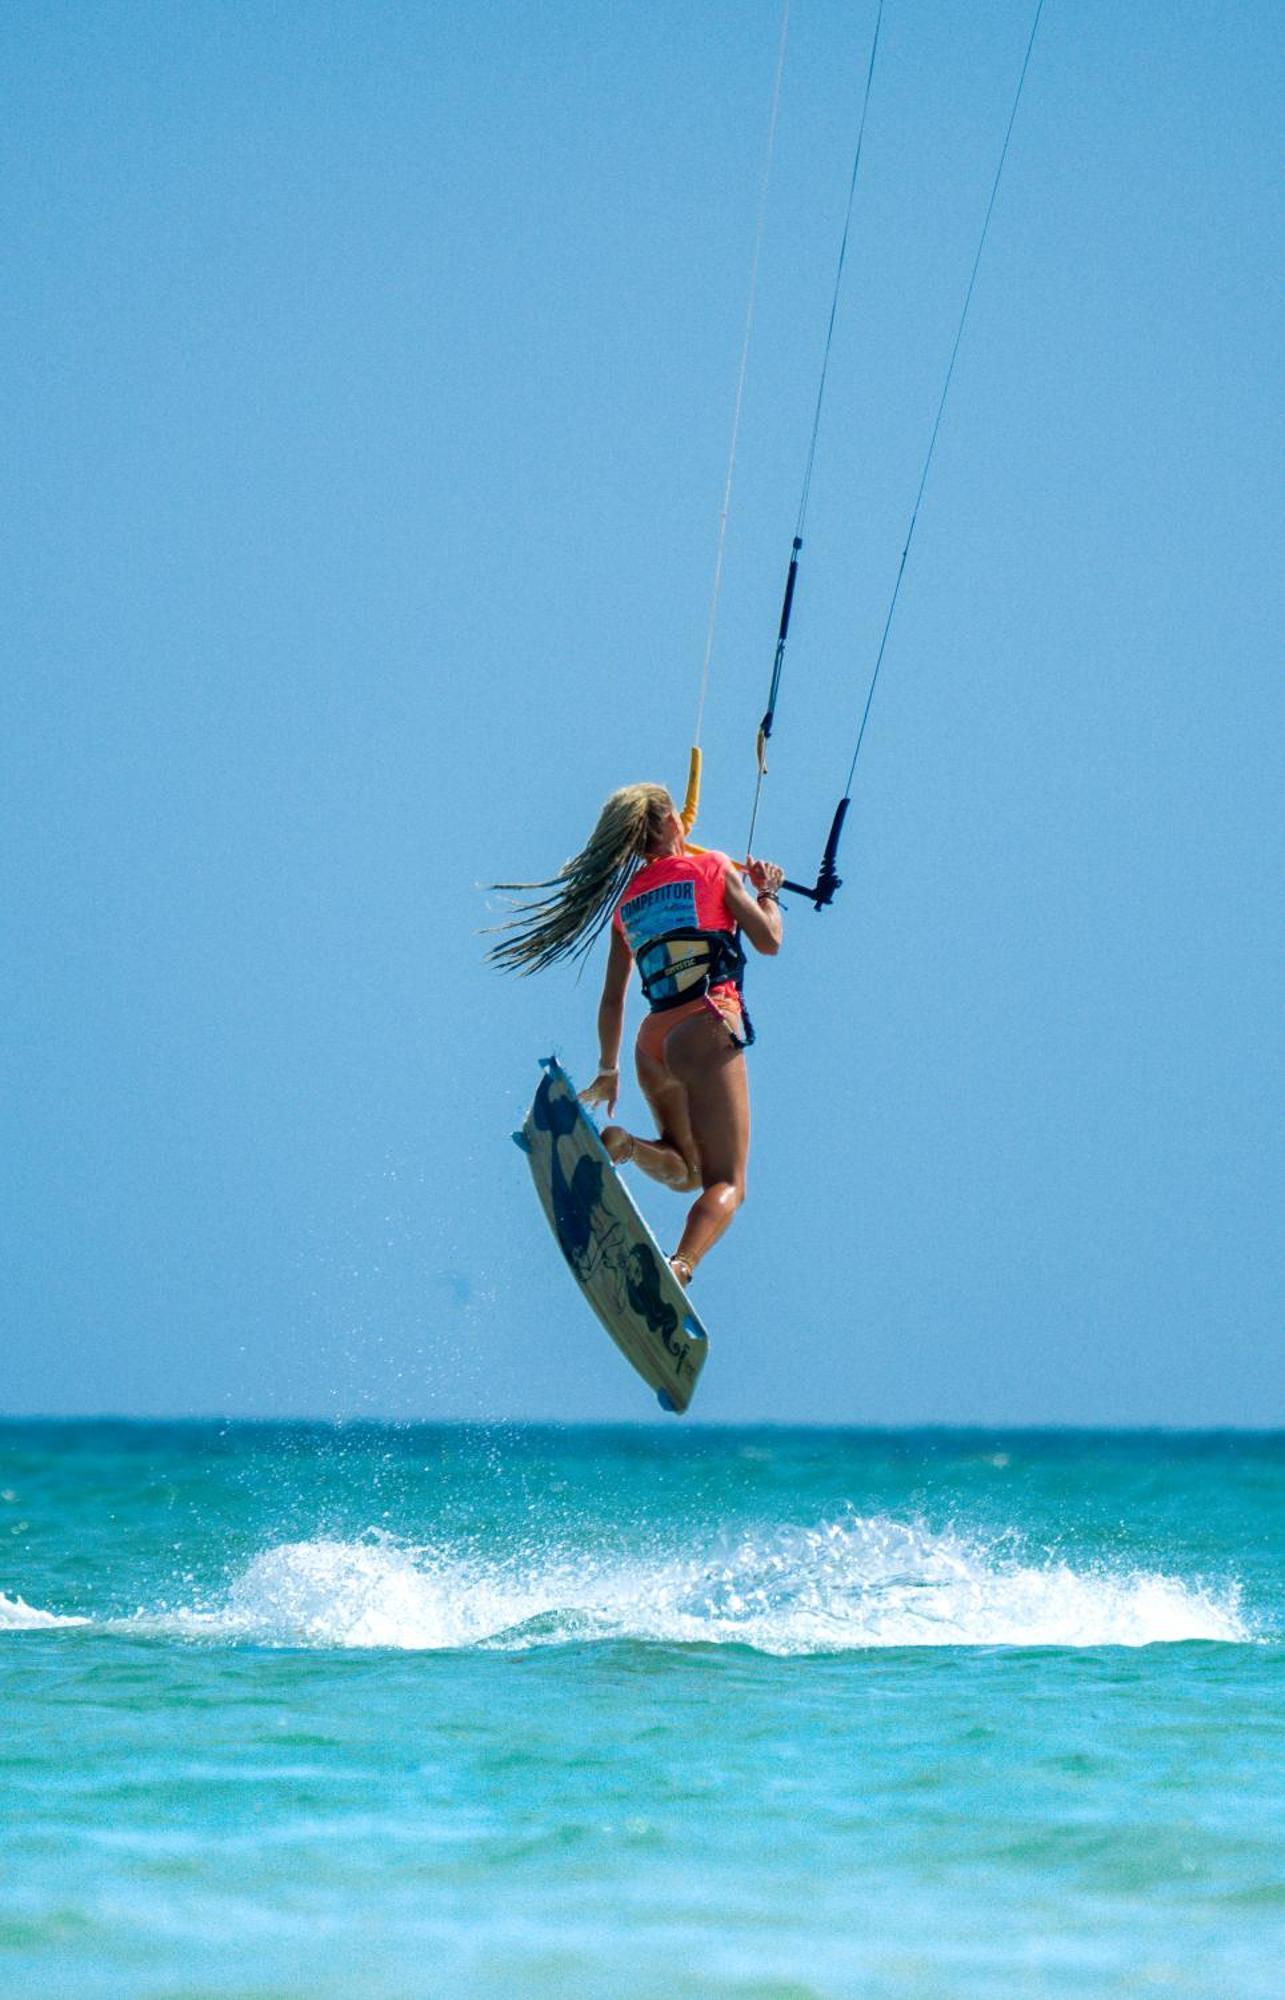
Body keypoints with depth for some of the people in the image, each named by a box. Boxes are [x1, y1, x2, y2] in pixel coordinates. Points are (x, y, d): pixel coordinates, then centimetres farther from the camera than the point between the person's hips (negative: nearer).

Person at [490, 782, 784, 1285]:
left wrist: (608, 1070, 26)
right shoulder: (713, 867, 6)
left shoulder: (626, 899, 18)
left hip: (653, 1042, 5)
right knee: (726, 1184, -8)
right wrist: (766, 891, 19)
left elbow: (612, 999, 18)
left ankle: (623, 1144, -8)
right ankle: (680, 1265, -36)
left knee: (686, 1172, 23)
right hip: (709, 1029, -5)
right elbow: (769, 940, 1)